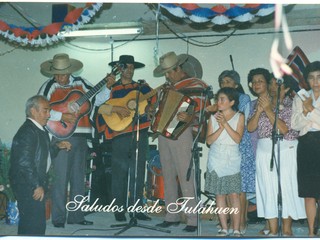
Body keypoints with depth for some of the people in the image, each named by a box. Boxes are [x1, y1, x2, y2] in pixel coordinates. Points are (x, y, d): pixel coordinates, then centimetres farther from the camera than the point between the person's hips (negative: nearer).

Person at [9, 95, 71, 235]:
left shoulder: (39, 130, 12)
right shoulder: (27, 132, -19)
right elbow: (25, 163, -25)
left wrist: (57, 146, 12)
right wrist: (37, 186, -22)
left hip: (36, 183, 10)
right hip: (28, 185, -10)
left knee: (29, 222, 19)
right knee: (35, 223, -9)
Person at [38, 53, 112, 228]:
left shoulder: (80, 83, 11)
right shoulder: (50, 86, -2)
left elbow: (98, 98, 17)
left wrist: (107, 87, 0)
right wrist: (61, 116, -20)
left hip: (81, 137, 5)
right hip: (61, 137, -5)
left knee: (79, 178, 10)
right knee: (61, 178, -4)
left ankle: (76, 216, 19)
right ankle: (58, 218, 5)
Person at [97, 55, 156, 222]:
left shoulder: (141, 87, 15)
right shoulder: (111, 88, 5)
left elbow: (154, 99, 5)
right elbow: (99, 107, -5)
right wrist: (116, 109, -17)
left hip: (140, 133, 3)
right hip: (120, 134, -3)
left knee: (138, 172, 5)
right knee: (120, 172, 1)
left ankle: (136, 209, 12)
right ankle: (119, 210, 11)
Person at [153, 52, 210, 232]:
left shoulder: (195, 86, -3)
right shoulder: (168, 87, 19)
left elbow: (202, 112, -9)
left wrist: (190, 119, -28)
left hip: (182, 133, -7)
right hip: (163, 132, 7)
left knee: (186, 177, -9)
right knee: (168, 177, 9)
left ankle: (193, 219, -4)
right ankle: (172, 216, 17)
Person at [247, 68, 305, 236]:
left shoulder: (285, 101, -4)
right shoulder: (255, 104, 11)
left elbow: (284, 129, -14)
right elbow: (250, 128, 1)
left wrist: (268, 110, -17)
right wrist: (259, 110, -12)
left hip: (285, 148, -4)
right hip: (264, 150, 4)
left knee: (286, 186, -3)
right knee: (267, 188, 3)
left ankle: (287, 230, 6)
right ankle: (273, 230, 10)